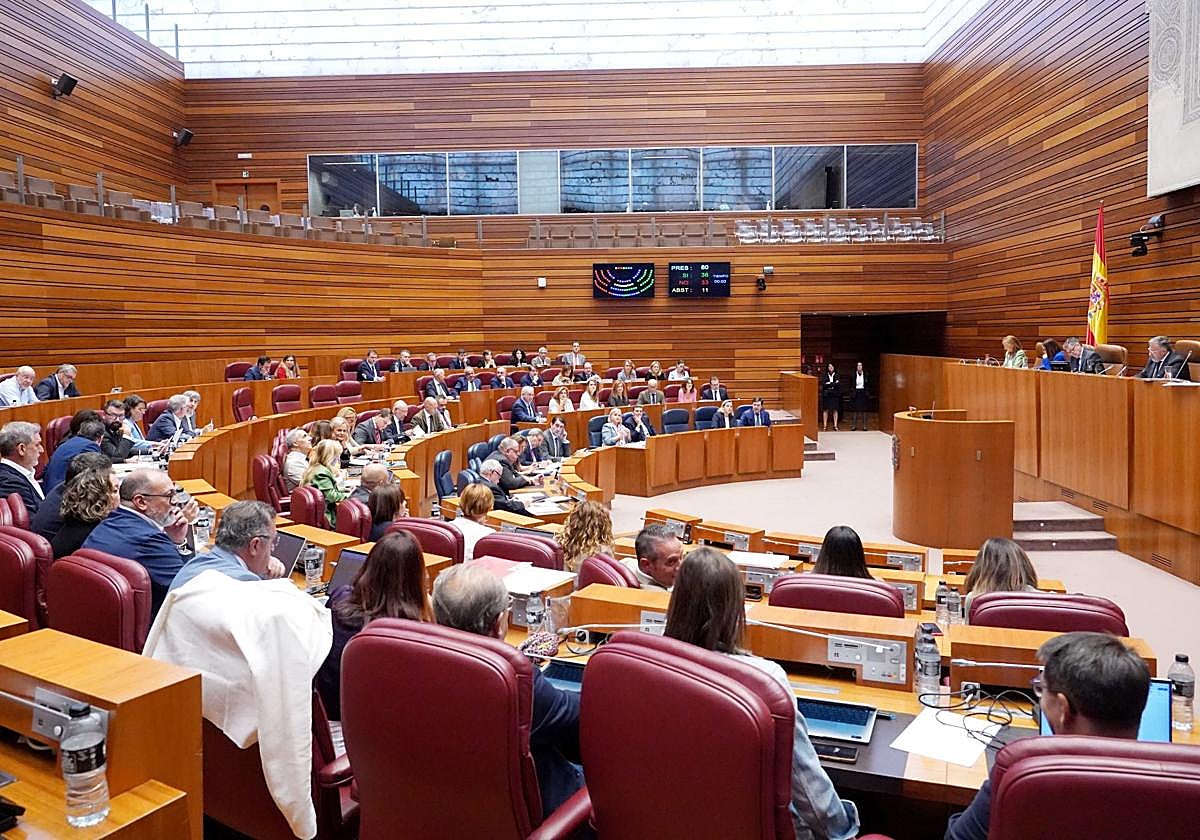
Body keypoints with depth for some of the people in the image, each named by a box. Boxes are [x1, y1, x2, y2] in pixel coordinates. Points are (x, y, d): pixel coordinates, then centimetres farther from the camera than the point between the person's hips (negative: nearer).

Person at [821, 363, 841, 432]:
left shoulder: (837, 376, 8)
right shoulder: (825, 376, 5)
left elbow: (838, 384, -6)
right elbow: (823, 384, -9)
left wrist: (829, 384, -12)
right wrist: (834, 384, -11)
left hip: (835, 395, 1)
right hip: (826, 395, -1)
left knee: (835, 410, 1)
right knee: (825, 410, -1)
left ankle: (835, 425, 4)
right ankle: (825, 425, 2)